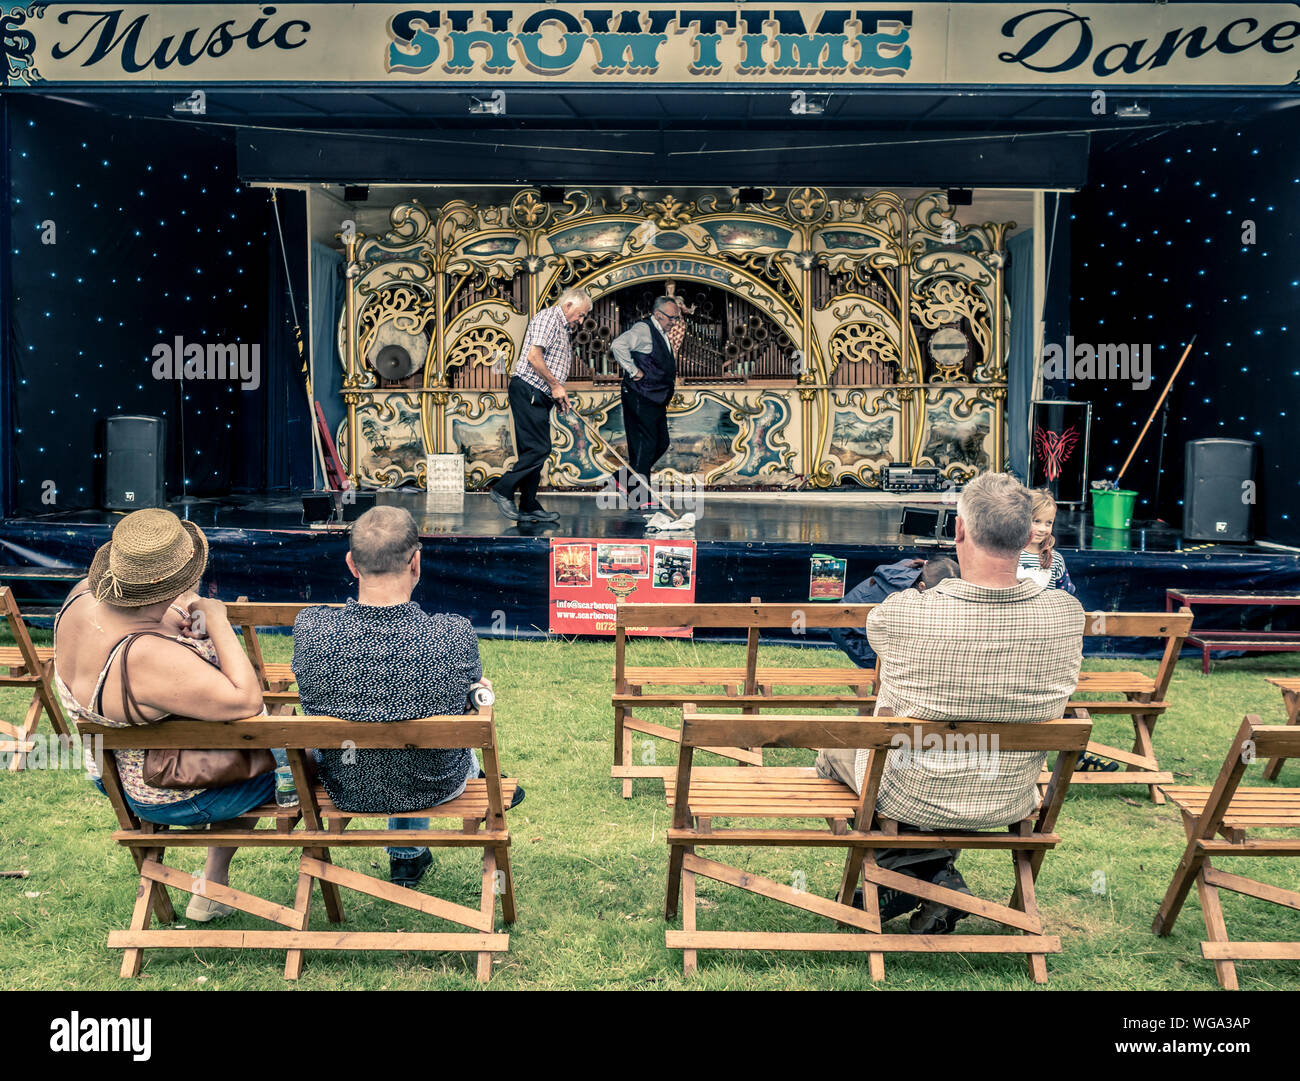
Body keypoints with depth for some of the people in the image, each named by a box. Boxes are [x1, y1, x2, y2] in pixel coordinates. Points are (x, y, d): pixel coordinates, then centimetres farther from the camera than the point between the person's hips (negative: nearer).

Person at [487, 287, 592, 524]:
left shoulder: (563, 328, 24)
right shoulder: (548, 317, -7)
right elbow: (534, 356, -18)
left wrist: (558, 395, 12)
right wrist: (555, 386, -13)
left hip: (540, 396, 10)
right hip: (528, 391, -10)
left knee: (534, 451, 9)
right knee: (539, 449, -14)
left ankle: (529, 507, 11)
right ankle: (502, 490, -6)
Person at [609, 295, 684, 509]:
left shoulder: (663, 334, 18)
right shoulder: (643, 329, -12)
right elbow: (618, 345, -28)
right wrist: (633, 371, -22)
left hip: (656, 399, 10)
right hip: (640, 398, -10)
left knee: (661, 443, 11)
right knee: (645, 445, -8)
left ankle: (626, 478, 24)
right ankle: (639, 498, -2)